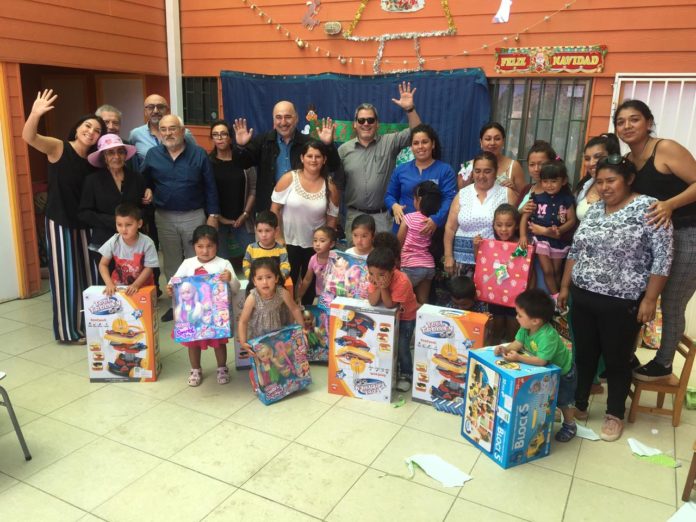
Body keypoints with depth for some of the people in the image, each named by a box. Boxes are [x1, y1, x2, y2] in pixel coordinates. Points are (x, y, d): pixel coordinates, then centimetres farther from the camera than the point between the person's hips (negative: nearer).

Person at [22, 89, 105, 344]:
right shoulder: (58, 148, -11)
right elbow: (29, 137, -30)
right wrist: (35, 114, -48)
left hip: (84, 222, 6)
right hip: (59, 222, -6)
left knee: (89, 272, 12)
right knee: (65, 276, 2)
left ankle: (89, 323, 28)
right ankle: (67, 331, 15)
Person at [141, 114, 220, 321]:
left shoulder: (199, 154, -4)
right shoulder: (152, 155, 1)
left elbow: (210, 186, -3)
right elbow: (144, 185, 5)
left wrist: (213, 215, -6)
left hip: (194, 216, -2)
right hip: (164, 217, 2)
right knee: (171, 264, 13)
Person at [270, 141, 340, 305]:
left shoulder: (330, 187, -6)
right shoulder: (289, 179, -11)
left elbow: (331, 218, 1)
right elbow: (275, 208, -9)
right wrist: (278, 237, -10)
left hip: (315, 245, 2)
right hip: (289, 243, -2)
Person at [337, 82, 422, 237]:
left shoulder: (389, 142, 1)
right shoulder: (344, 149, 4)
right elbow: (337, 183, 6)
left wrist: (409, 109, -20)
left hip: (382, 216, -1)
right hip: (354, 215, 1)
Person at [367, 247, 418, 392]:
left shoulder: (402, 281, -38)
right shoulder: (374, 278, -22)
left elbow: (389, 304, -32)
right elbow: (372, 302, -26)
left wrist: (384, 287, -42)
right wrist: (379, 286, -39)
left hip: (406, 316, -5)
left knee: (402, 346, -7)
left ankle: (406, 375, 14)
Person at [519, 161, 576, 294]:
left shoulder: (567, 199, -5)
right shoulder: (537, 198, -6)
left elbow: (571, 221, -4)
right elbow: (525, 217, -6)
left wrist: (558, 230, -20)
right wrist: (522, 235, -18)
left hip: (559, 240, 1)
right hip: (540, 238, -1)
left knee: (556, 272, 14)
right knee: (547, 271, -3)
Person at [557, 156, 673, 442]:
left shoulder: (648, 208, -11)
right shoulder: (594, 209, 7)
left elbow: (662, 257, -13)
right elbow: (575, 250, 12)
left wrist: (650, 299, -14)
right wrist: (565, 286, 11)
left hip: (621, 304, -5)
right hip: (582, 297, 5)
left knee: (617, 360, 10)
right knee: (583, 355, 14)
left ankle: (615, 414, 28)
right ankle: (579, 405, 31)